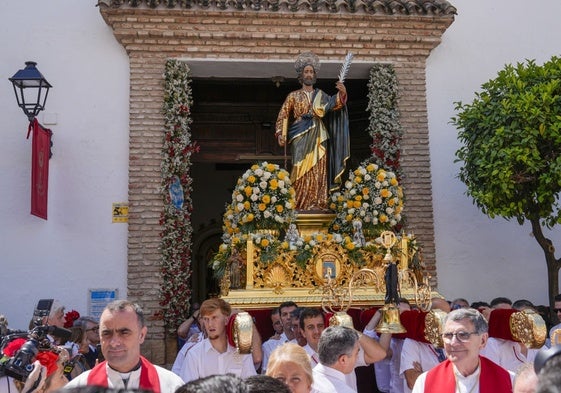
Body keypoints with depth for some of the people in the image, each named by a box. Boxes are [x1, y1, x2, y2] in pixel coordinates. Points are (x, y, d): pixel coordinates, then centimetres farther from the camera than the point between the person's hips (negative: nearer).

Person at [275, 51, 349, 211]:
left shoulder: (320, 95, 15)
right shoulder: (293, 96, 11)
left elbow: (331, 105, -4)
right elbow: (283, 115, 6)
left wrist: (341, 94, -23)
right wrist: (280, 134, -8)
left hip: (318, 138, 2)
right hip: (301, 138, -2)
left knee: (318, 171, -3)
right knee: (301, 171, -8)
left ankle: (317, 204, -3)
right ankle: (301, 204, -8)